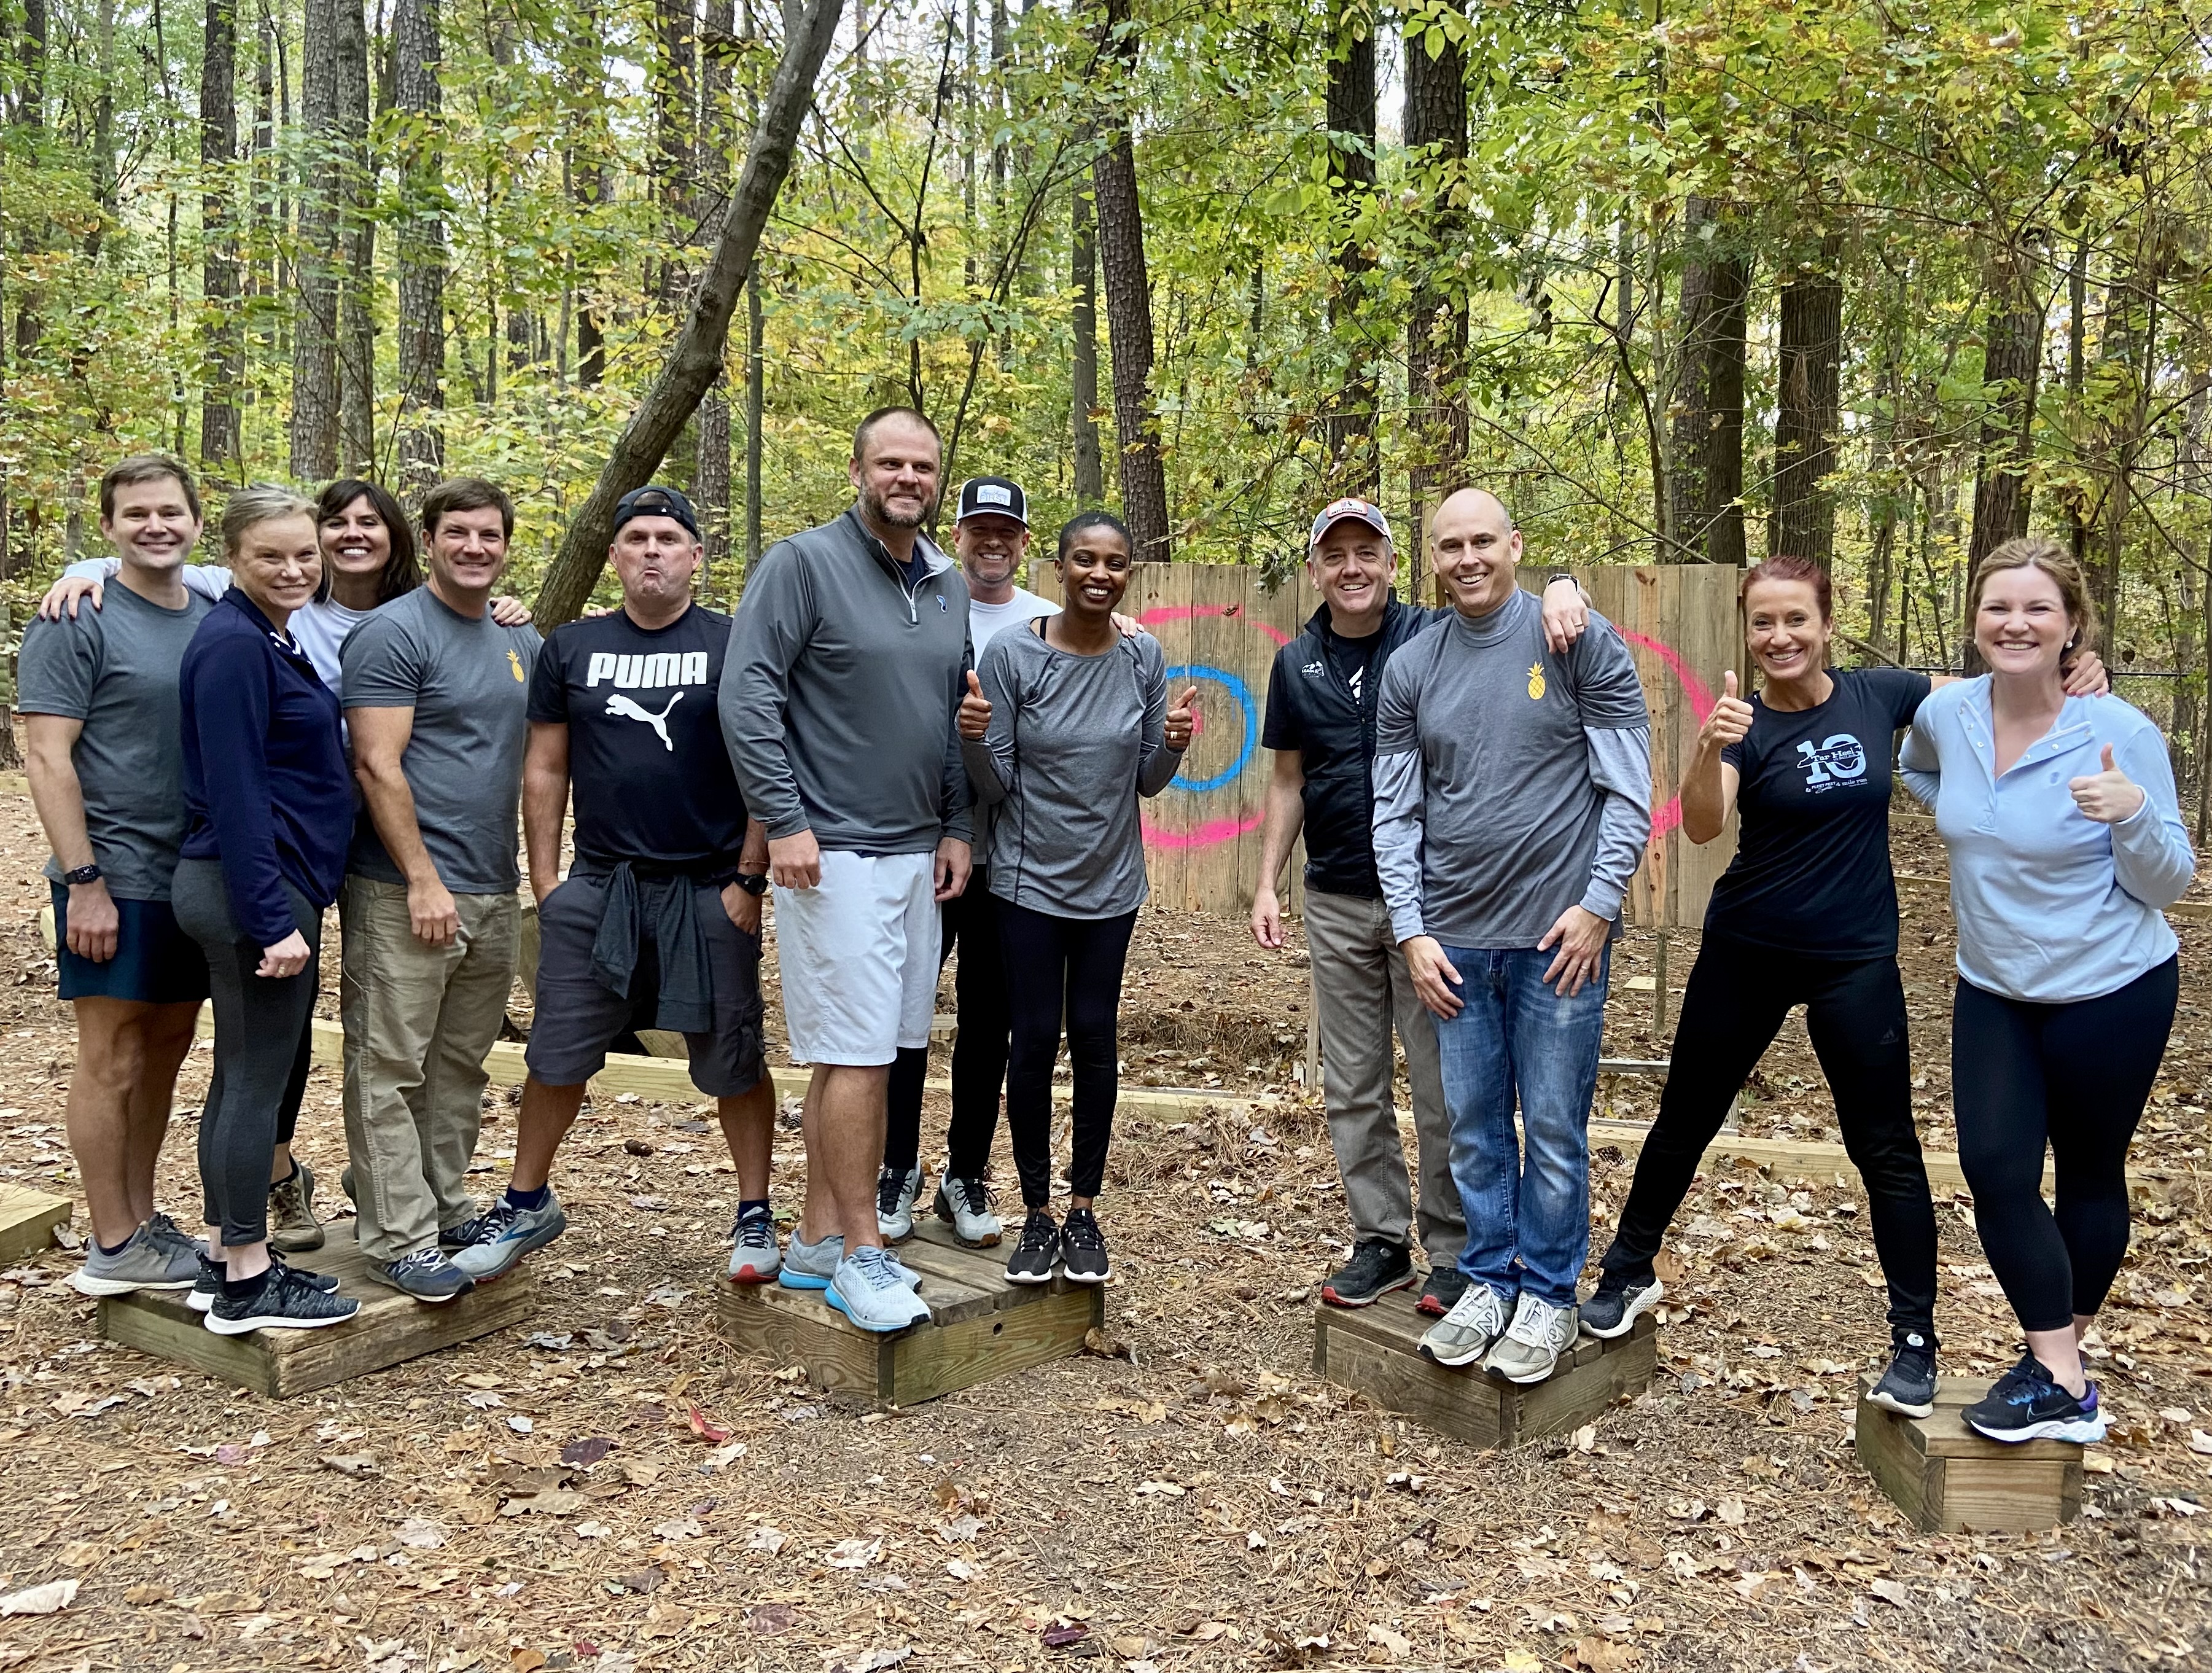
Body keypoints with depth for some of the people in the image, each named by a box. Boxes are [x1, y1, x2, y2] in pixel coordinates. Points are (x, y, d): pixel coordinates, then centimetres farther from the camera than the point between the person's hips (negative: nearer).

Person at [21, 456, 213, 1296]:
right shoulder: (78, 622, -9)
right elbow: (46, 759, -12)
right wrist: (85, 881, -17)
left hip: (194, 877, 6)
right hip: (115, 881, -6)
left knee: (166, 1047, 13)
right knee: (113, 1058, 1)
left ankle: (141, 1217, 25)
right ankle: (112, 1246, 11)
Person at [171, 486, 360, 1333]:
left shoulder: (273, 639, 14)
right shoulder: (233, 645, -15)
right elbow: (233, 794, -20)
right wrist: (272, 918, -22)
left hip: (271, 885, 10)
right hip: (254, 885, -10)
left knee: (244, 1074, 15)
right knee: (258, 1079, -2)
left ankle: (226, 1257, 26)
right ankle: (247, 1283, 8)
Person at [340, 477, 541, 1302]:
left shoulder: (521, 640, 15)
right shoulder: (393, 633, -8)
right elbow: (378, 767, -14)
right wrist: (423, 880, -17)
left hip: (493, 893, 8)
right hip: (405, 893, -7)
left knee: (460, 1067, 15)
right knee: (391, 1070, -1)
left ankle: (447, 1210, 26)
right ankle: (398, 1240, 5)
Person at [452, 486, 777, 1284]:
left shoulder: (735, 646, 0)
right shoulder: (572, 647, 8)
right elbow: (546, 769, 10)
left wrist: (749, 879, -8)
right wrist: (545, 882, 4)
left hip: (711, 890, -2)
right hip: (599, 887, 2)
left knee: (733, 1063, 6)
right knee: (556, 1056, 8)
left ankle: (755, 1216, 21)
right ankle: (527, 1203, 27)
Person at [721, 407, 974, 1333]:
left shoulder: (949, 585, 14)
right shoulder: (802, 563, -6)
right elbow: (747, 695, -12)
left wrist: (957, 828, 11)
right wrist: (785, 821, -16)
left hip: (918, 856, 7)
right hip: (834, 856, -7)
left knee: (862, 1055, 10)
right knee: (856, 1055, -6)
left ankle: (817, 1242, 19)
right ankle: (862, 1255, 5)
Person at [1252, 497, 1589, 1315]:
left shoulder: (1436, 637, -4)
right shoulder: (1296, 664, 7)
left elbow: (1513, 591, -9)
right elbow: (1288, 781, 12)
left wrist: (1561, 589, -33)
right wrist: (1267, 883, 7)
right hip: (1336, 903, 4)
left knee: (1444, 1086, 3)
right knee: (1354, 1089, 10)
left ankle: (1454, 1252, 16)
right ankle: (1380, 1242, 23)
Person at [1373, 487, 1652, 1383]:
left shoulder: (1580, 641, -3)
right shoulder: (1411, 669, 7)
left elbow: (1628, 789, -4)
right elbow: (1396, 814, 6)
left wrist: (1597, 904, -11)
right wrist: (1411, 933, -1)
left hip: (1559, 935, -3)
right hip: (1453, 939, 3)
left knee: (1554, 1130, 4)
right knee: (1472, 1128, 11)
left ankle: (1549, 1296, 20)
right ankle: (1489, 1282, 26)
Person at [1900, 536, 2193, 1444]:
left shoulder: (2121, 734, -18)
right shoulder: (1945, 713, -6)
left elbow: (2167, 884, -13)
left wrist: (2133, 814, -31)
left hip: (2113, 992, -4)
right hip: (1994, 991, 4)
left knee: (2088, 1174, 11)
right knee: (1995, 1168, -7)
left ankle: (2057, 1358, 28)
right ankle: (2063, 1385, 3)